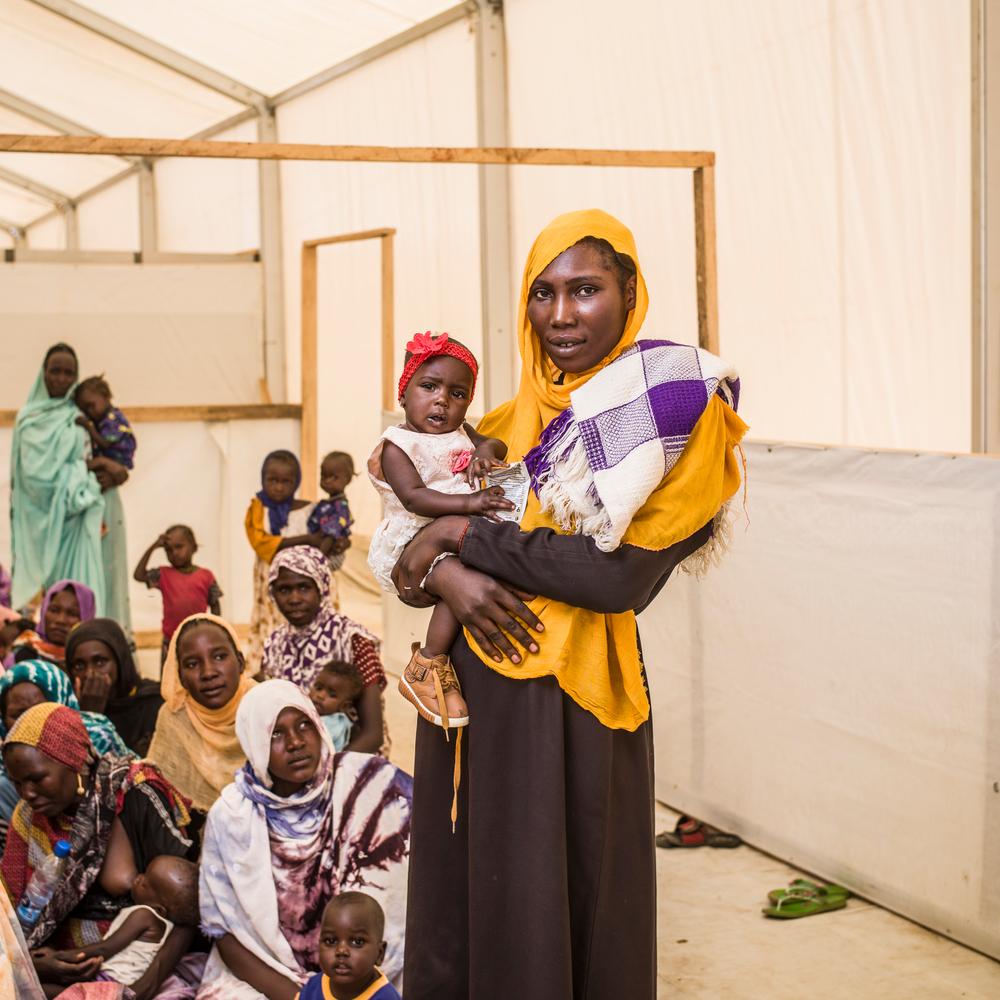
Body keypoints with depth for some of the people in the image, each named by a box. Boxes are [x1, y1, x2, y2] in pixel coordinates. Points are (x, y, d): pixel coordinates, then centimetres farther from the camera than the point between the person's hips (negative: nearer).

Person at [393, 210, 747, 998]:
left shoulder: (676, 409, -8)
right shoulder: (513, 422, 11)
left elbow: (621, 574, -19)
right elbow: (412, 544, 10)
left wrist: (468, 538, -13)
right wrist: (446, 575, -13)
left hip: (568, 695, -6)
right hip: (473, 679, 6)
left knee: (563, 914, 5)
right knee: (462, 907, 14)